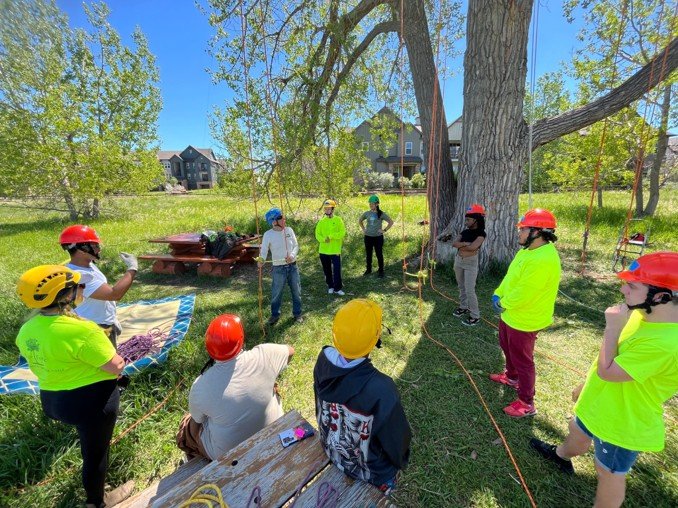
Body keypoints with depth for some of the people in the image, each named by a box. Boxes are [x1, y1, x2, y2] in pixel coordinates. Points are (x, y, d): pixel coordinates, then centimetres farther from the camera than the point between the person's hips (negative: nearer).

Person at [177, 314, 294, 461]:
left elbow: (198, 420, -6)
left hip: (227, 453, -1)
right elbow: (290, 350, -5)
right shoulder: (264, 356, -26)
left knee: (187, 425, 25)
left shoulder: (200, 387, -27)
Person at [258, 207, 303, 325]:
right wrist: (261, 260, -35)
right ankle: (275, 314, 29)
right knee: (276, 293, 7)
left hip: (292, 266, 3)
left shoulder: (289, 230, 0)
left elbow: (296, 246, 4)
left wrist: (292, 255, -15)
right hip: (279, 269, -3)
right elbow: (264, 250, -14)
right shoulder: (268, 234, -10)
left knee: (296, 291, 12)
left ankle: (297, 314, 31)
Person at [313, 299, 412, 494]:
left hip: (331, 453, 4)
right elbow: (397, 438, -24)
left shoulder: (324, 360, -28)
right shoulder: (381, 390, -44)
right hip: (370, 473, -4)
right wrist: (400, 461, 0)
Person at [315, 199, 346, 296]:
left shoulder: (338, 220, -2)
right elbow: (317, 234, 1)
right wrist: (324, 239, -19)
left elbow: (342, 233, -11)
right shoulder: (321, 221, 5)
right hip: (323, 250, 3)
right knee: (327, 270, 12)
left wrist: (331, 236, -20)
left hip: (335, 250, -3)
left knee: (337, 270, -5)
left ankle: (337, 288, 6)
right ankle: (330, 286, 28)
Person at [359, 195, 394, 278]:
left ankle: (381, 271, 15)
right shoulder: (367, 213, 3)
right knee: (368, 254, 12)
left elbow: (391, 222, -4)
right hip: (368, 237, 4)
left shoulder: (381, 214, -7)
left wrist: (384, 230, -9)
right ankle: (368, 269, 27)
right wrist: (363, 229, 9)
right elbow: (360, 221, 20)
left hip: (378, 237, -3)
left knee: (379, 254, 4)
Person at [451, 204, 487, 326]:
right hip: (458, 261, 7)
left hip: (471, 263, -7)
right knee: (461, 287, 18)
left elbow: (473, 247, -26)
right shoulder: (465, 232, 6)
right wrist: (465, 244, -20)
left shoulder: (481, 233, -12)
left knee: (470, 291, -6)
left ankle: (475, 316, 6)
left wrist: (460, 245, -10)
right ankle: (463, 307, 36)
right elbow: (454, 243, -6)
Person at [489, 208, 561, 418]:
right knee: (508, 349, 29)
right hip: (510, 314, 10)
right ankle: (511, 377, 53)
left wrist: (503, 304, -14)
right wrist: (498, 294, -2)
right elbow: (510, 277, 11)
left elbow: (523, 294, -30)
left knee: (522, 360, 5)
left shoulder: (543, 260, -31)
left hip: (524, 320, -10)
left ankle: (526, 403, 23)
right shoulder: (529, 250, 3)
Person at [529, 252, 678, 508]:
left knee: (609, 472, 17)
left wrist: (612, 326, -28)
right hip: (600, 403, 8)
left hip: (623, 423, -8)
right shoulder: (643, 313, -9)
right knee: (577, 432, 33)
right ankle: (561, 455, 62)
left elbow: (606, 371, -31)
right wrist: (587, 385, 16)